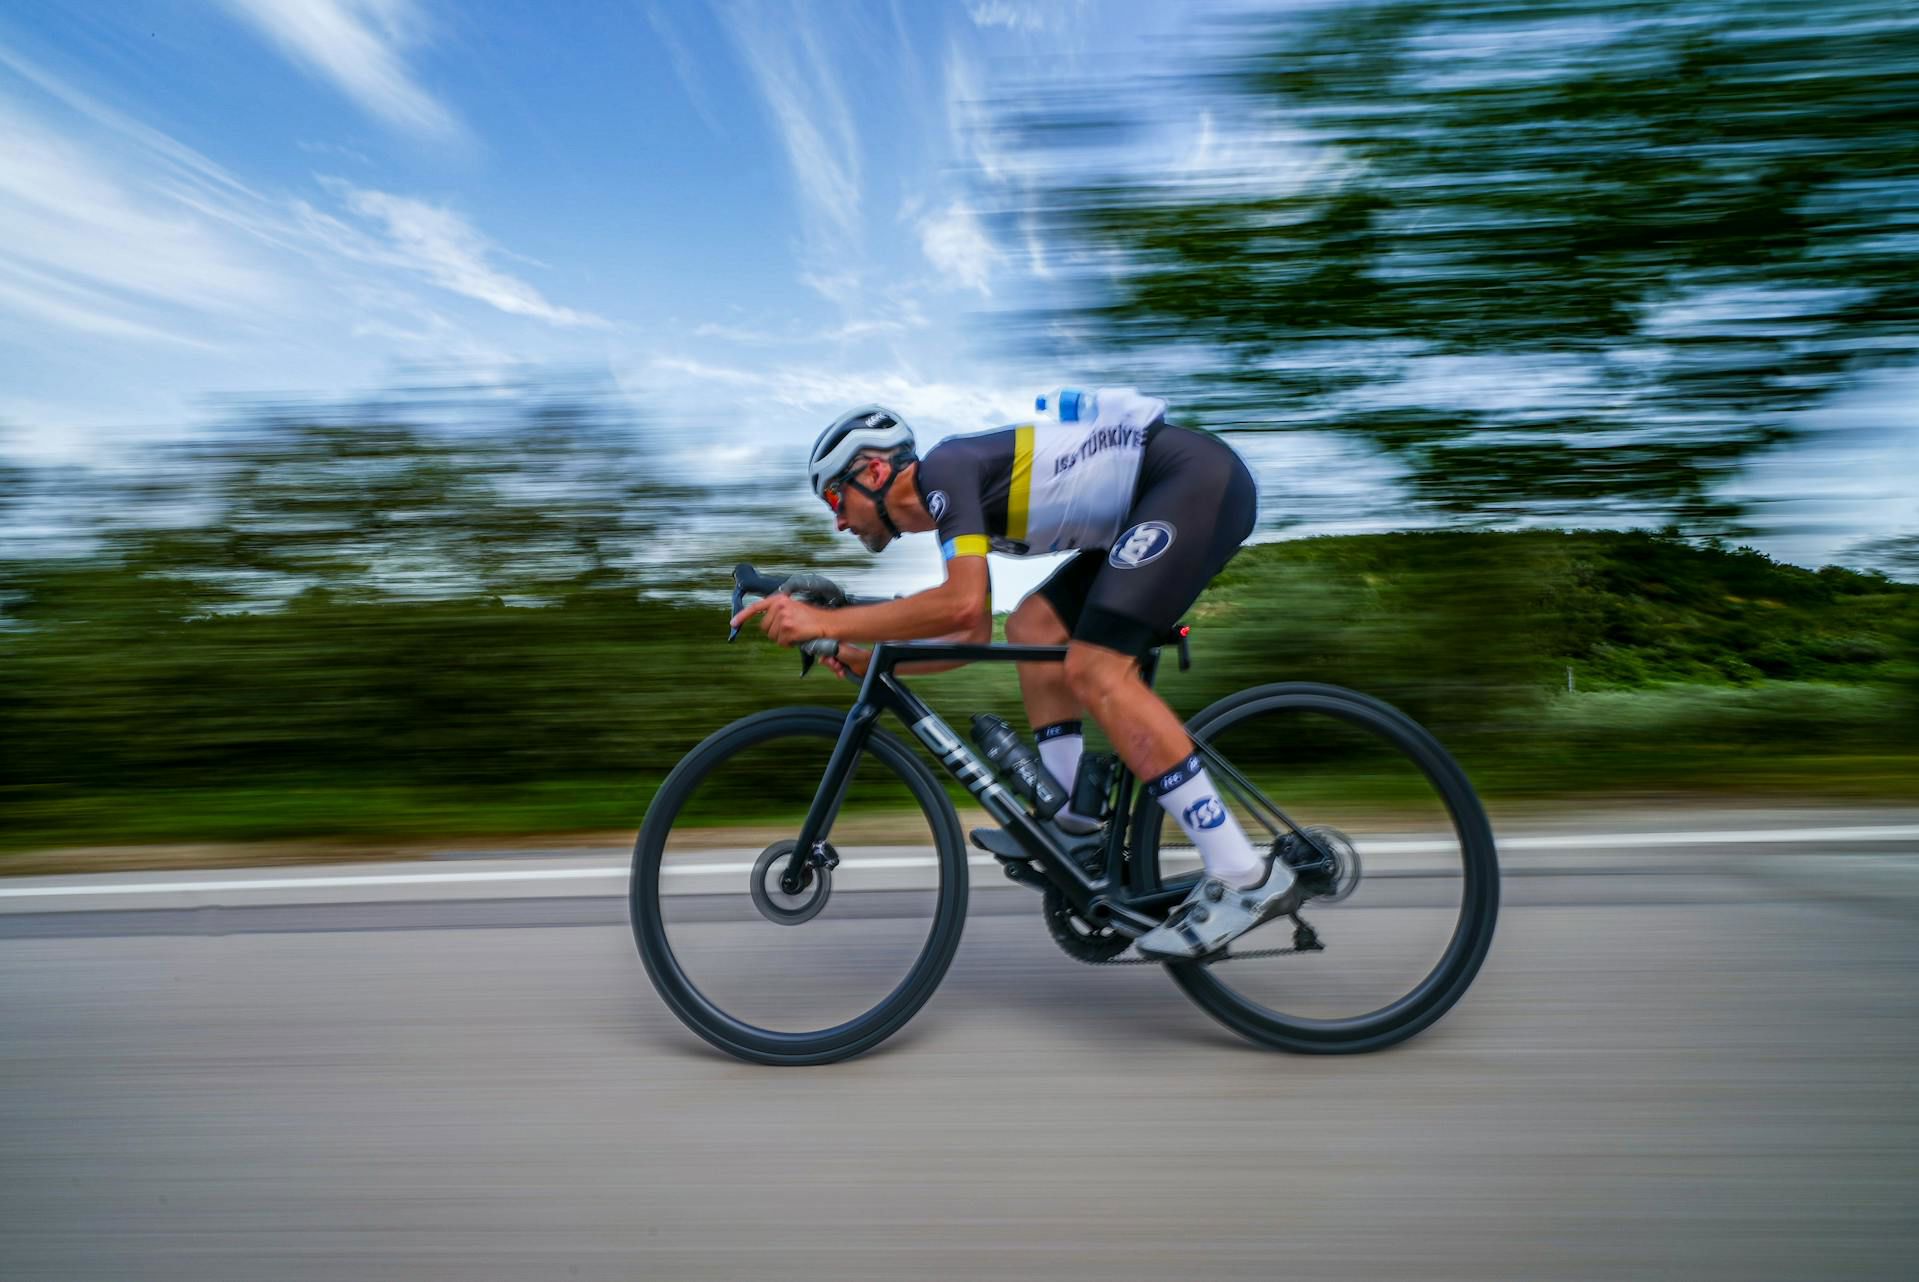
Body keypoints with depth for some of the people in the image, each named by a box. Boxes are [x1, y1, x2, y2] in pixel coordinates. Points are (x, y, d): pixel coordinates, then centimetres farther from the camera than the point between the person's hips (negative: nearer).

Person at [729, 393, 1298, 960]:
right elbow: (974, 632, 20)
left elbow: (962, 604, -25)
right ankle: (1070, 819, 9)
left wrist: (827, 622, -20)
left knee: (1096, 669, -19)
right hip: (1154, 503, 10)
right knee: (1032, 626, 7)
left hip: (1200, 476, -10)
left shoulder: (943, 467, -12)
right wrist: (870, 659, 16)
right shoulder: (955, 500, 16)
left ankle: (1247, 878, -16)